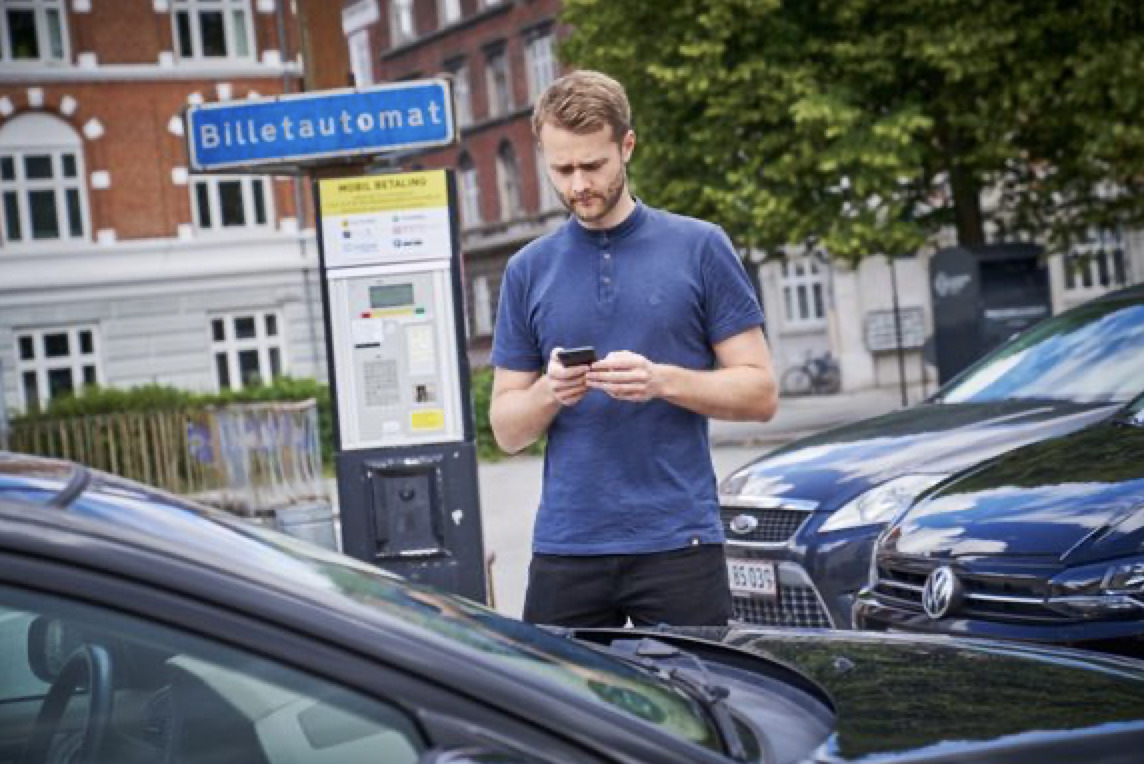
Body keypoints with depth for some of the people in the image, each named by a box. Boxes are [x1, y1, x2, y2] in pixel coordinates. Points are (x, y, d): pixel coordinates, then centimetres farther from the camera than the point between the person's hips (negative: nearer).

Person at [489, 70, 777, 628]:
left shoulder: (700, 248, 2)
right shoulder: (528, 270, 9)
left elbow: (759, 392, 0)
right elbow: (506, 429, 10)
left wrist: (661, 380, -16)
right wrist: (551, 391, -11)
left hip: (678, 541, -2)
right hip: (564, 547, 2)